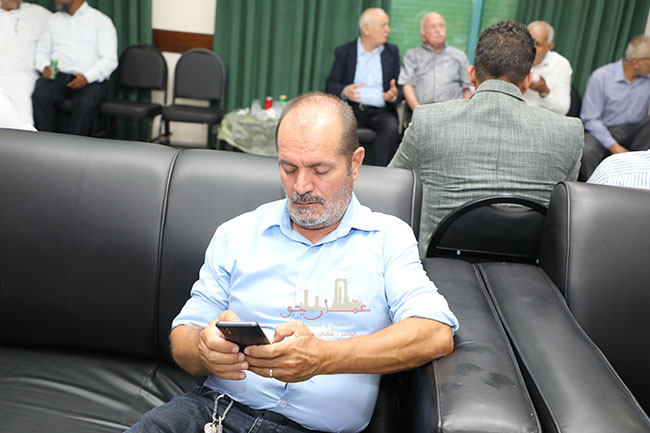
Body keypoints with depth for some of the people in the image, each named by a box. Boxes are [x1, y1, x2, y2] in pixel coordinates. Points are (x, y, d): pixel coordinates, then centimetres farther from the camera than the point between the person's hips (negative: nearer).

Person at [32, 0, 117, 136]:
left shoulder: (102, 21, 7)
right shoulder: (54, 19, 23)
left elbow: (109, 60, -4)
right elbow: (41, 50, 22)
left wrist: (87, 77, -19)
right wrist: (45, 67, -2)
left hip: (91, 79, -4)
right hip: (58, 76, 4)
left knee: (86, 102, -35)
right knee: (40, 95, -28)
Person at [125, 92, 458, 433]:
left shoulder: (389, 238, 2)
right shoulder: (236, 234, 10)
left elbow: (437, 334, -12)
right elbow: (182, 337, 9)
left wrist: (322, 357, -25)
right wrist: (205, 349, -16)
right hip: (219, 405, 2)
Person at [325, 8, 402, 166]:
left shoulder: (392, 52, 16)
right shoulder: (343, 52, 10)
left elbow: (401, 87, 11)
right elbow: (330, 85, 4)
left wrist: (395, 95, -14)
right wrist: (345, 91, -20)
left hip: (380, 111, 1)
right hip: (351, 107, -1)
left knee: (391, 128, -31)